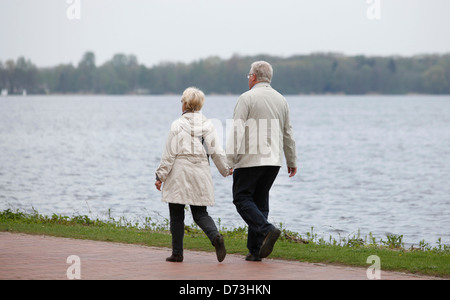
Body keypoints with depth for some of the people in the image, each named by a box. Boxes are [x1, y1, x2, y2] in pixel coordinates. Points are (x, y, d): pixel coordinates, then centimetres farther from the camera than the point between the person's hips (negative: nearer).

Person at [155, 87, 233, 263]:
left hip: (179, 174, -4)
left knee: (176, 215, 6)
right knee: (200, 213, 9)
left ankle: (177, 253, 7)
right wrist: (226, 170, 19)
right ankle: (216, 236, -19)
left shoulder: (178, 125, -8)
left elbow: (169, 154, -8)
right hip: (200, 173, 4)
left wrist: (160, 176, -2)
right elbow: (216, 152, 4)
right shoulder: (207, 125, 3)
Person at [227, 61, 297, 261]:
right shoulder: (280, 100, 12)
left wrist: (230, 159, -13)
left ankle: (267, 230, -21)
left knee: (242, 198, 1)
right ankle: (255, 250, 6)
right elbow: (288, 133, 18)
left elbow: (237, 130, -13)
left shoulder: (247, 98, -6)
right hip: (273, 161, 6)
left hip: (250, 159, -6)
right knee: (260, 201, 11)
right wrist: (292, 161, 26)